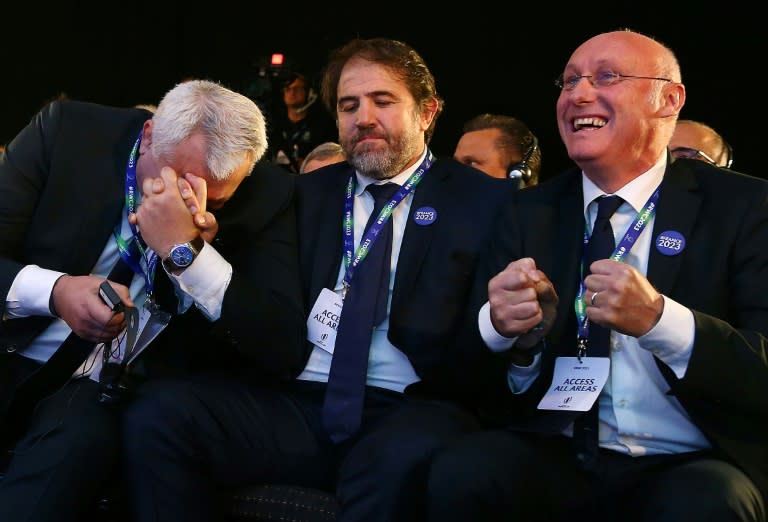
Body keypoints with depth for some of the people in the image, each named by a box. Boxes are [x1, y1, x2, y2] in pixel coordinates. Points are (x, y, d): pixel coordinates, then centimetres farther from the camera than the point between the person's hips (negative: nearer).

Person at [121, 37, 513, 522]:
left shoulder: (484, 199, 8)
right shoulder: (310, 193, 19)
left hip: (410, 411, -3)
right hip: (298, 404, 4)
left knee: (403, 459, -38)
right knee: (157, 415, -20)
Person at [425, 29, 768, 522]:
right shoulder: (528, 212, 11)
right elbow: (466, 366, 8)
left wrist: (658, 320, -25)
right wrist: (498, 325, -16)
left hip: (689, 469, -2)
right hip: (555, 458, 2)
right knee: (459, 474, -27)